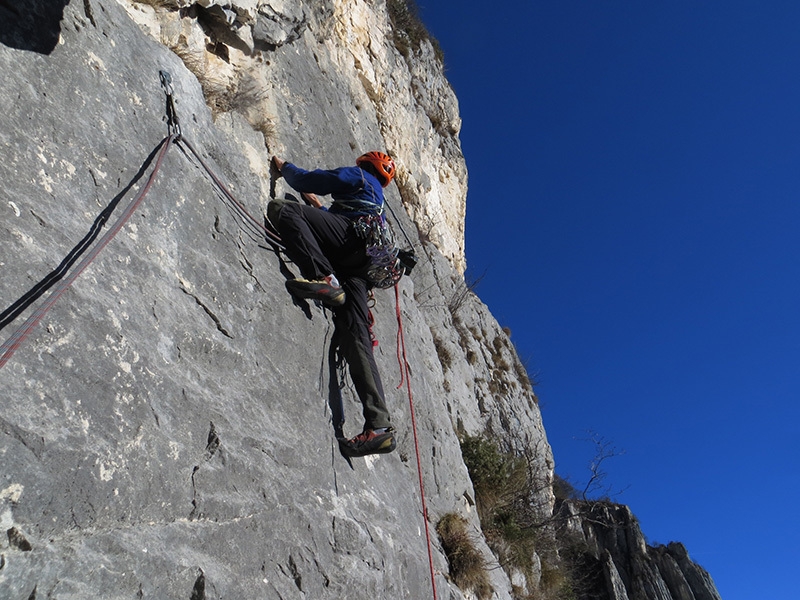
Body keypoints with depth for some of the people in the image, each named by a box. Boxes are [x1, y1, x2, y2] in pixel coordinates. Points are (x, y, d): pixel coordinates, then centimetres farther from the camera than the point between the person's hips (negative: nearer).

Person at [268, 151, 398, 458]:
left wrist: (283, 165, 36)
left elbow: (304, 180, 17)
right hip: (362, 263, 7)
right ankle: (379, 425, -21)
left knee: (281, 208, -13)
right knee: (354, 334, -10)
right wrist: (319, 207, 63)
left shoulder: (357, 175, 21)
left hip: (353, 237, -7)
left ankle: (323, 277, -35)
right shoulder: (377, 199, 43)